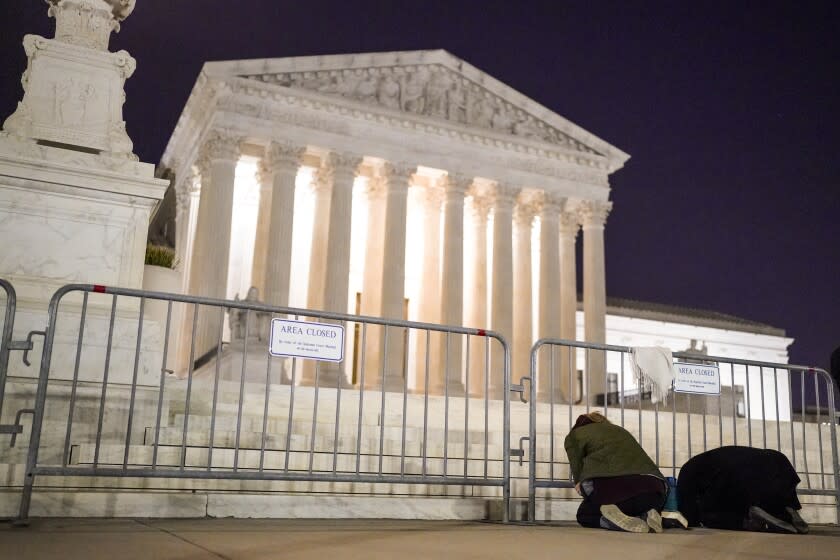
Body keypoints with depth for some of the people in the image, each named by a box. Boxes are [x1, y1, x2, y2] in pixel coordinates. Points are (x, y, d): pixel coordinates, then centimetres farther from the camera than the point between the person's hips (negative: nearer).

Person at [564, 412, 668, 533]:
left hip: (609, 483, -4)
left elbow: (577, 469, 9)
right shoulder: (621, 430, 37)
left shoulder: (574, 435, 23)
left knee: (584, 515, 23)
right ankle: (647, 515, -2)